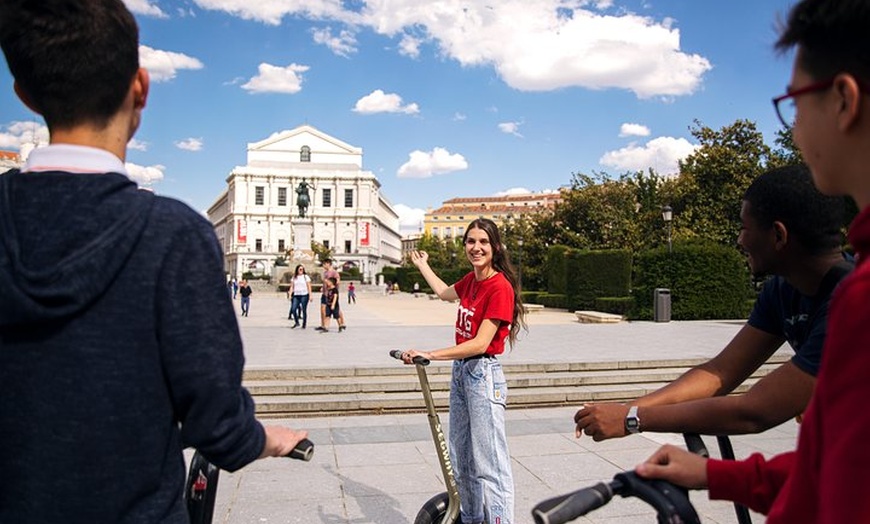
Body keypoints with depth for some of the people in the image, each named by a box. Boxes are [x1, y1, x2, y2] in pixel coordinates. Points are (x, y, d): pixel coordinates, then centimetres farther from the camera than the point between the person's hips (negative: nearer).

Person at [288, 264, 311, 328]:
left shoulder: (306, 277, 3)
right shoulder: (294, 277, 13)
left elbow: (309, 287, 0)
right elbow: (291, 287, 13)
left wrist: (310, 295, -7)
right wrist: (290, 295, 3)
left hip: (304, 295, -3)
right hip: (296, 295, 3)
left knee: (304, 310, -2)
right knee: (293, 309, -7)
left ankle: (304, 324, 7)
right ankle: (296, 322, 10)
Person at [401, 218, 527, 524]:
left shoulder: (500, 287, -18)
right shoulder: (471, 280, 8)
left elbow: (480, 343, -24)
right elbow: (446, 294, 32)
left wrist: (430, 354, -26)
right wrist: (422, 266, 41)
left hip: (483, 375, -9)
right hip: (460, 371, 9)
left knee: (489, 463, -6)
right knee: (461, 458, 18)